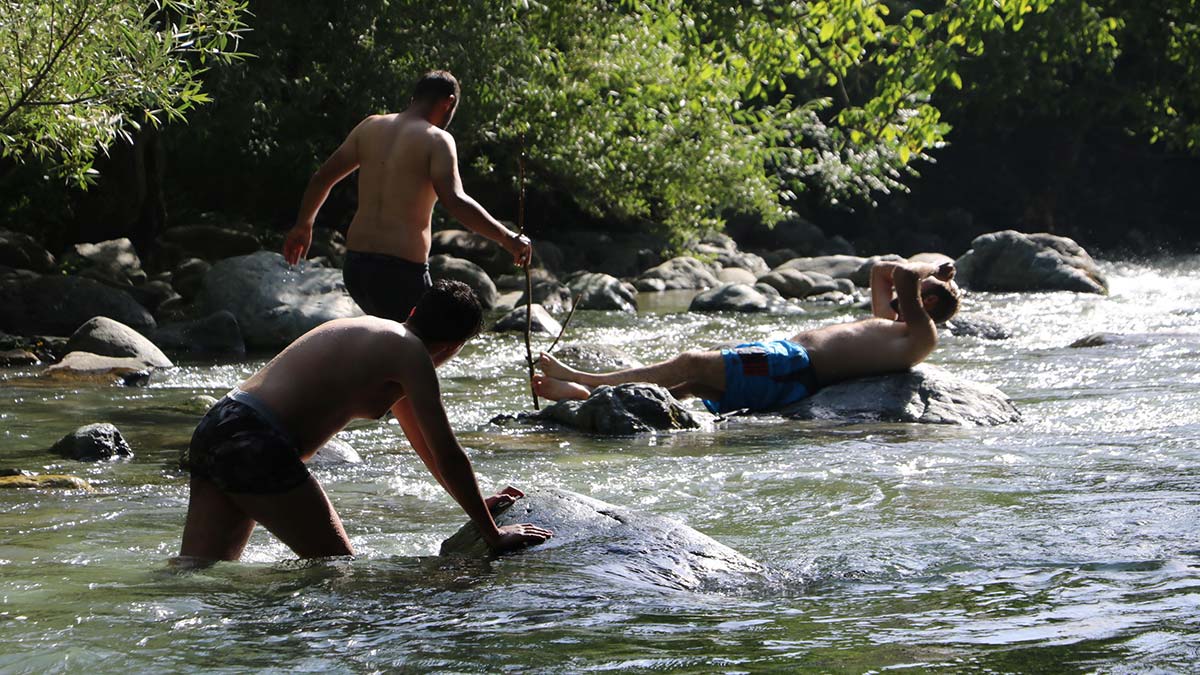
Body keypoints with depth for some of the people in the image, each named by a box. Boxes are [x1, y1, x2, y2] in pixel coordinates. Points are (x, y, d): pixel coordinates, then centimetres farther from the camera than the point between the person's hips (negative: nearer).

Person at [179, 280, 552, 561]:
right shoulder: (411, 353, -4)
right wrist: (493, 534, 4)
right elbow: (448, 457, -4)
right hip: (256, 444, -9)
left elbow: (424, 441, 36)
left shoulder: (375, 330, 26)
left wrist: (477, 502, 40)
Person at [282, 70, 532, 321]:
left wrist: (303, 225, 31)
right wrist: (507, 238, -15)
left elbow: (322, 177, 17)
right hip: (402, 270, -7)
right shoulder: (436, 139, -7)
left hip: (355, 265, 7)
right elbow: (455, 201, -21)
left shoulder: (370, 127, 12)